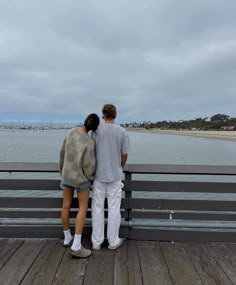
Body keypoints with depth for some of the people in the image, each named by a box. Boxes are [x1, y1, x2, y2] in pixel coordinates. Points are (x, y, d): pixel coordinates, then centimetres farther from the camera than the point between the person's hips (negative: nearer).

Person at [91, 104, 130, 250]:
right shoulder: (122, 131, -6)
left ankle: (97, 241, 22)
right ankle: (113, 241, 23)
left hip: (99, 174, 1)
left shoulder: (96, 130, -7)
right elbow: (124, 155, -2)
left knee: (97, 208, 11)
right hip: (115, 175, 0)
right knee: (114, 208, 10)